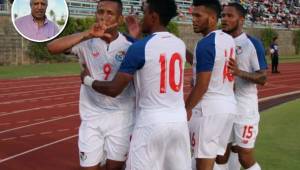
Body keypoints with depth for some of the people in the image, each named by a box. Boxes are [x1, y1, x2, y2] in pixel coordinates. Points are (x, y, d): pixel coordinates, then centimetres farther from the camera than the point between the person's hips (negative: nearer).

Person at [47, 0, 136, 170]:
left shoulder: (130, 45, -4)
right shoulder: (86, 42, -4)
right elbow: (52, 48, -19)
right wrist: (87, 35, -25)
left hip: (121, 116, -1)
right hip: (92, 116, 1)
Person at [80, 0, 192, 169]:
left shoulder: (140, 48, -12)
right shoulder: (180, 44, 5)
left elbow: (114, 89, -9)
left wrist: (88, 80, 8)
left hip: (151, 123, -5)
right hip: (179, 121, 6)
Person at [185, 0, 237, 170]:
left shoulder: (205, 44, -17)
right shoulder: (229, 40, 9)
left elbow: (201, 86, -17)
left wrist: (187, 108, -9)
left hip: (209, 108, -9)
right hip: (229, 105, 9)